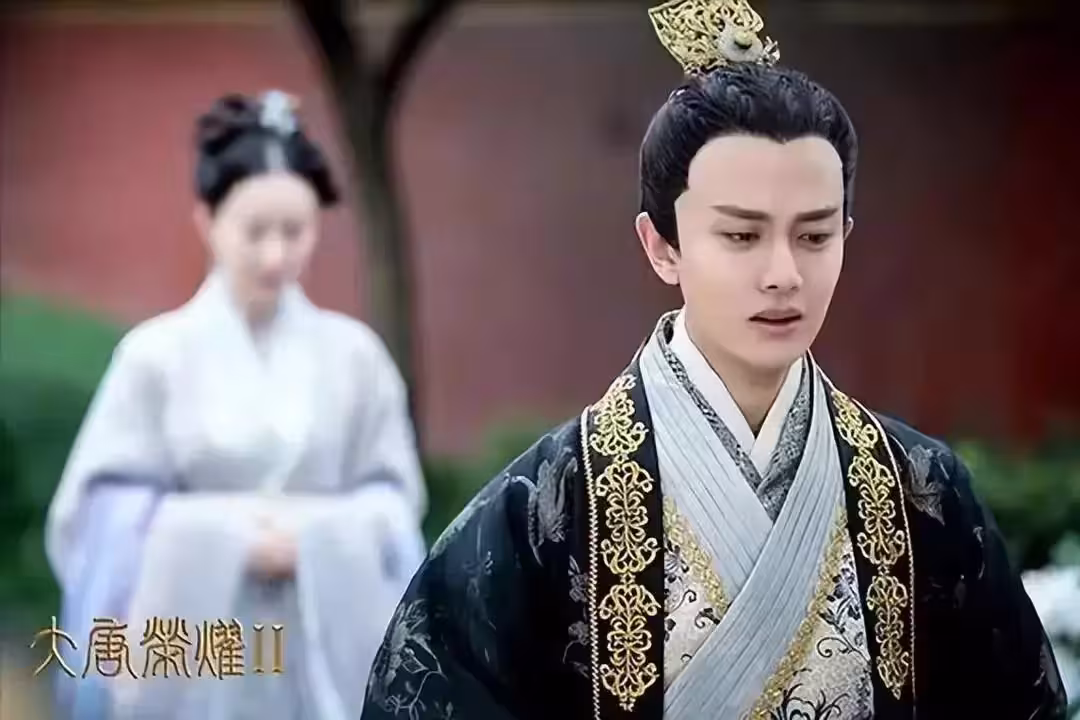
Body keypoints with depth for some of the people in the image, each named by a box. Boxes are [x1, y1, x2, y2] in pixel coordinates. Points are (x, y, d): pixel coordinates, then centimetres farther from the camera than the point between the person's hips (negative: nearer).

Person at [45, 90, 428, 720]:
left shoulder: (353, 354, 2)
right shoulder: (156, 354, -3)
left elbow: (395, 497, 4)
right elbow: (101, 506, -4)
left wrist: (316, 532, -14)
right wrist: (224, 531, -15)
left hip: (324, 658, 1)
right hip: (191, 657, -1)